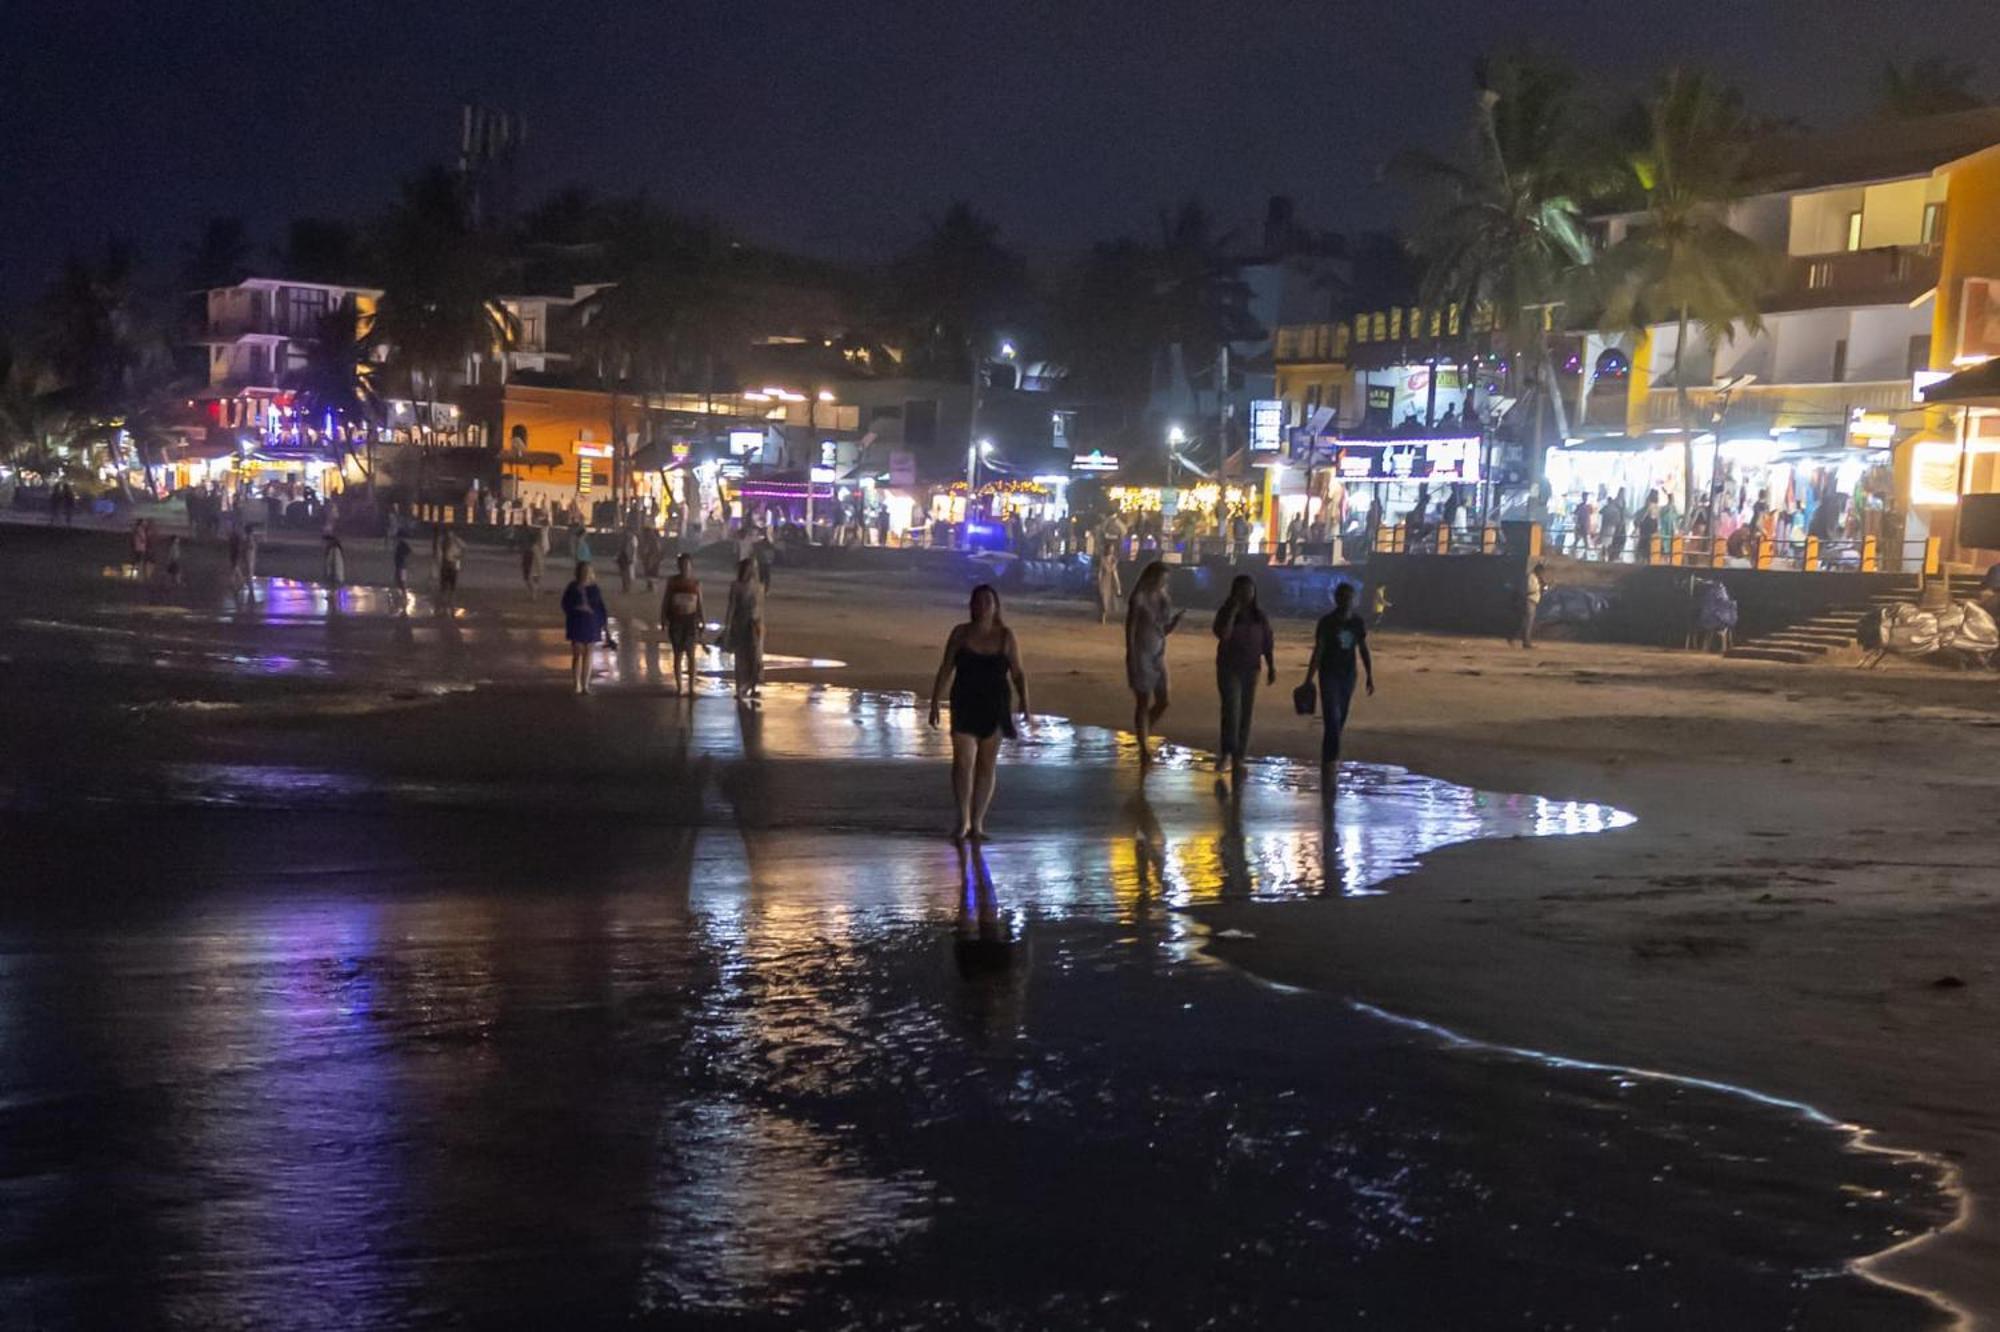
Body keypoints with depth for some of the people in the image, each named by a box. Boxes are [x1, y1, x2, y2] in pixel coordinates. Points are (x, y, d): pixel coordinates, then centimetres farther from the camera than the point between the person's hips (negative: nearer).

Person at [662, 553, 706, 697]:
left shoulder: (696, 583, -1)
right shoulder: (672, 581, 0)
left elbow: (700, 604, 3)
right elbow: (665, 601, 3)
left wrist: (703, 623, 0)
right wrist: (663, 619, -2)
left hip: (691, 620, -1)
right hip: (676, 620, 1)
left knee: (690, 654, 0)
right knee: (678, 654, 8)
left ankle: (691, 688, 3)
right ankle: (678, 686, 17)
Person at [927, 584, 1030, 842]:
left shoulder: (1006, 636, 1)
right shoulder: (960, 633, 1)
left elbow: (1018, 673, 2)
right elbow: (945, 669, 4)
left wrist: (1024, 703, -11)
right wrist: (934, 703, 1)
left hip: (995, 707, 1)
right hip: (965, 706, -1)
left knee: (987, 765, 6)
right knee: (962, 762, -10)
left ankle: (977, 823, 15)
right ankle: (963, 820, 2)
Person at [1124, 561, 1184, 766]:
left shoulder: (1162, 599, 8)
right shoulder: (1138, 599, -11)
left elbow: (1166, 629, 14)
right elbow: (1130, 629, -12)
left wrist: (1178, 618, -7)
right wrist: (1131, 658, -17)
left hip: (1158, 655, 7)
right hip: (1141, 655, -7)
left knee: (1162, 703, 5)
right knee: (1143, 703, -2)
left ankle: (1144, 737, 26)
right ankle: (1144, 750, 4)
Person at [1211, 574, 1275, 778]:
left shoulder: (1259, 614, 3)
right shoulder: (1226, 611, -7)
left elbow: (1267, 642, 7)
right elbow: (1222, 634, -25)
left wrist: (1271, 667, 3)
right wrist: (1233, 610, -23)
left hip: (1251, 669, 3)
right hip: (1229, 668, -3)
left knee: (1245, 713, 5)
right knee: (1231, 710, -15)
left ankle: (1238, 757, 12)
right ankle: (1225, 753, -3)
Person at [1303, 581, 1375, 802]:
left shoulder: (1359, 623, 2)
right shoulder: (1326, 622, -10)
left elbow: (1363, 651, 8)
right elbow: (1317, 651, -10)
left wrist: (1370, 676, 3)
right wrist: (1308, 681, -12)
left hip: (1348, 676, 4)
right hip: (1329, 675, -4)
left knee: (1340, 721, 13)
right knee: (1332, 720, -15)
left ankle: (1329, 757, 34)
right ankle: (1330, 764, -16)